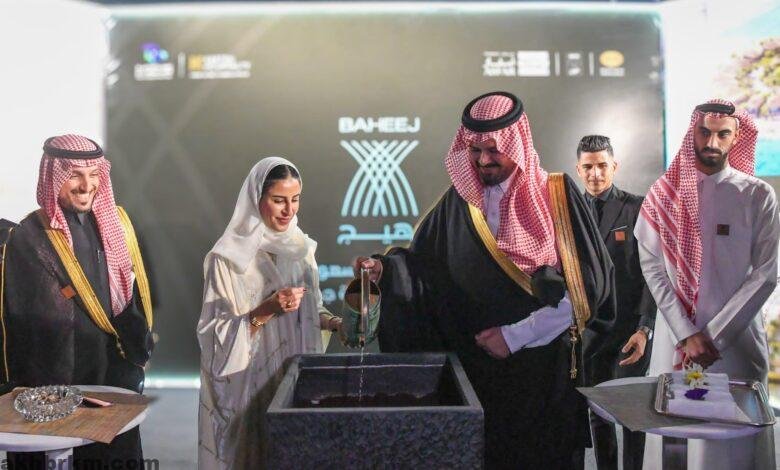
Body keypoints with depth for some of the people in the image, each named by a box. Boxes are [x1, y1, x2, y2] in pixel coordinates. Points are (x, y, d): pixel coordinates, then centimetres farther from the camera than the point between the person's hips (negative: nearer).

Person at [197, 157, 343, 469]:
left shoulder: (300, 246, 4)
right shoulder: (229, 257, -13)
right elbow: (218, 336, -13)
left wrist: (334, 323, -5)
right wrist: (265, 312, -25)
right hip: (249, 387, -5)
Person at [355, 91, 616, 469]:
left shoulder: (556, 195, -6)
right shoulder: (460, 200, 3)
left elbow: (588, 284, -10)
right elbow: (424, 264, 5)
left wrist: (515, 336, -12)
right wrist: (385, 268, -16)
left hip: (543, 364, -2)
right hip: (475, 364, 2)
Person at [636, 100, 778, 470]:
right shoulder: (663, 193, 4)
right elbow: (651, 266, -1)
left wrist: (714, 335, -10)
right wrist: (687, 333, -9)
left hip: (737, 338, -1)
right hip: (675, 336, 1)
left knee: (734, 436, 3)